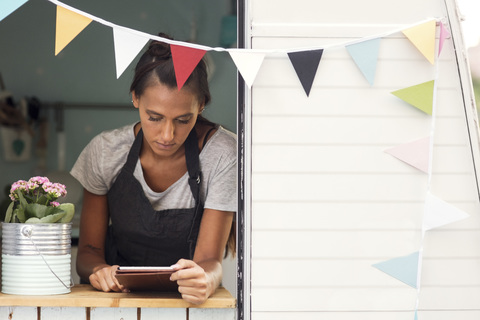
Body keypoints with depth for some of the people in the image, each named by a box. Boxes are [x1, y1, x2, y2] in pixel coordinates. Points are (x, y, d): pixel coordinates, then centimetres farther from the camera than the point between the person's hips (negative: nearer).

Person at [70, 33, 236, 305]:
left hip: (189, 304, 0)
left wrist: (205, 281, -37)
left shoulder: (223, 155, -13)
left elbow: (210, 260, -14)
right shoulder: (105, 152, -6)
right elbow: (89, 249, 0)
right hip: (118, 298, 0)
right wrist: (98, 269, -23)